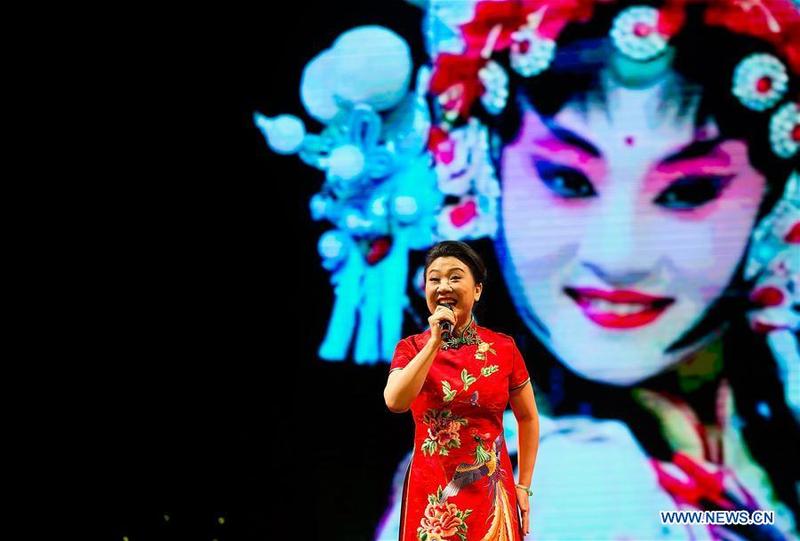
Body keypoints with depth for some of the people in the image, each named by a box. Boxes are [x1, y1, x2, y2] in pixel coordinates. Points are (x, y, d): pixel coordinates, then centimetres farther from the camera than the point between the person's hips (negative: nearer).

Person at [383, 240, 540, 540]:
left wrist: (524, 486, 5)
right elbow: (395, 401, -21)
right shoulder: (411, 348, -2)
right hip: (432, 495, 0)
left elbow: (528, 418, 8)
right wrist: (435, 341, -22)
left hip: (490, 494, 0)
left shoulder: (503, 347, -2)